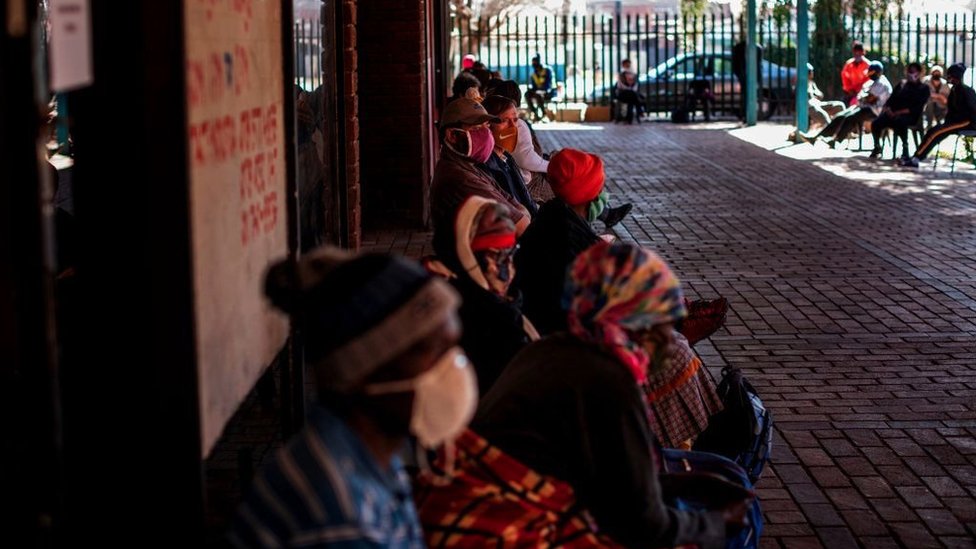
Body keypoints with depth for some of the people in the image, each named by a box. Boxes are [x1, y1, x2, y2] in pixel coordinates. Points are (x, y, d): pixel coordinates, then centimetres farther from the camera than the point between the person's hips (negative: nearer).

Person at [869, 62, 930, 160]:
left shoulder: (923, 88, 8)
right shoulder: (902, 84, 23)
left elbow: (916, 108, -6)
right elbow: (891, 99, 19)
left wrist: (898, 113, -18)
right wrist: (887, 108, -6)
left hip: (910, 116, -4)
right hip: (893, 113, 4)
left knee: (899, 121, -41)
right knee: (876, 123, -25)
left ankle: (905, 147, -24)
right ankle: (877, 146, -1)